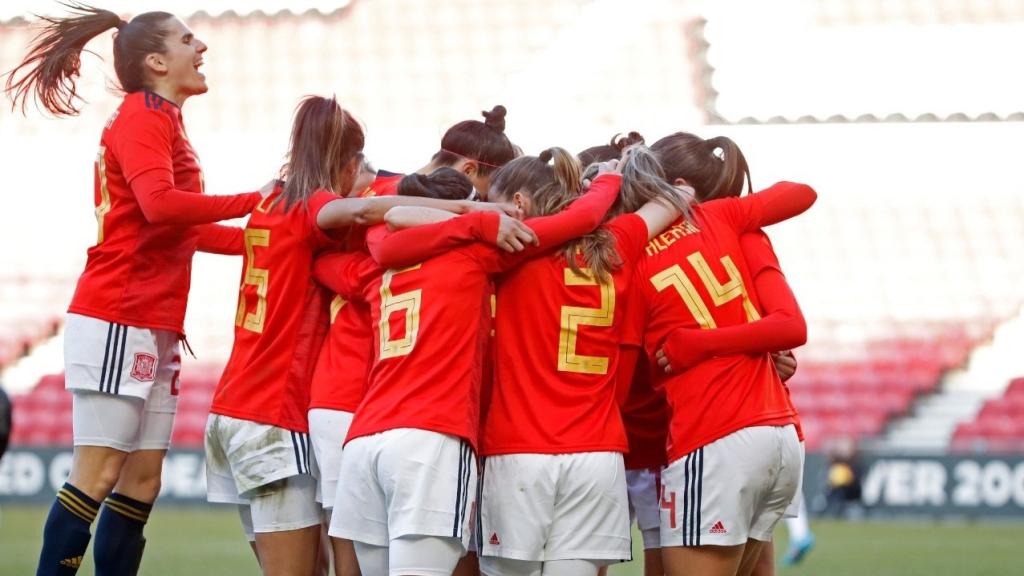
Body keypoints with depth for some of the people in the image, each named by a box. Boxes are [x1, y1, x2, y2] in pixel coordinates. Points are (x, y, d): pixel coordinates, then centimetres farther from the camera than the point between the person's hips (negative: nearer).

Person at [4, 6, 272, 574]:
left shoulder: (160, 120, 18)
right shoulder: (142, 117, -10)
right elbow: (160, 204, -26)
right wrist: (254, 201, -20)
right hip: (117, 320, -9)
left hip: (152, 327, 9)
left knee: (143, 480, 7)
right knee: (98, 475, -9)